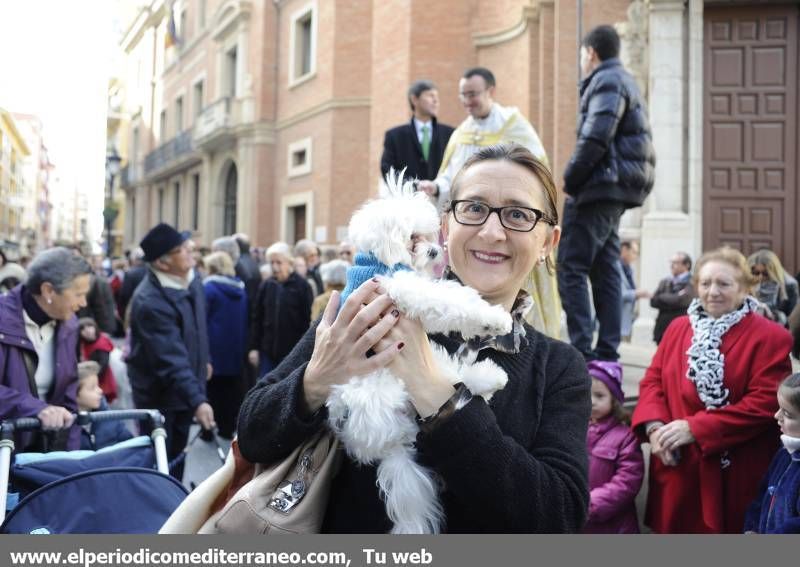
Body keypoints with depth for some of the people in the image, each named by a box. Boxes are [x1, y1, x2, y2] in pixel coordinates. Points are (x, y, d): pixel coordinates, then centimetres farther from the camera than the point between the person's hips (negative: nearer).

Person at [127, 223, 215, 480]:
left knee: (178, 453, 21)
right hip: (158, 394, -7)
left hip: (185, 385, 8)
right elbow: (171, 360, -35)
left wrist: (204, 360, 21)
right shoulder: (150, 302, -32)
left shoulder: (191, 278, -5)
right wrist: (197, 400, -40)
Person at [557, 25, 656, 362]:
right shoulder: (625, 82, 24)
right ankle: (608, 350, 13)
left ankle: (581, 349, -13)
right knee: (605, 270, 11)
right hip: (615, 192, 10)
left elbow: (595, 138, -20)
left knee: (571, 267, -9)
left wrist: (570, 181, -11)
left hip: (600, 187, -10)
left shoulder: (607, 81, -7)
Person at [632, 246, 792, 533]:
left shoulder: (770, 337, -6)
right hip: (677, 472, 5)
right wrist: (654, 426, -11)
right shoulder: (677, 328, 12)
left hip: (734, 476, -4)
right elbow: (652, 380, 10)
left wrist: (695, 428, -18)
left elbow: (765, 403, -14)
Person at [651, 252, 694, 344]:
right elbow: (653, 301, 4)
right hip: (662, 330, 6)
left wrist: (662, 297, -2)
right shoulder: (665, 282, 15)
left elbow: (679, 301, -18)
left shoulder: (692, 283, -6)